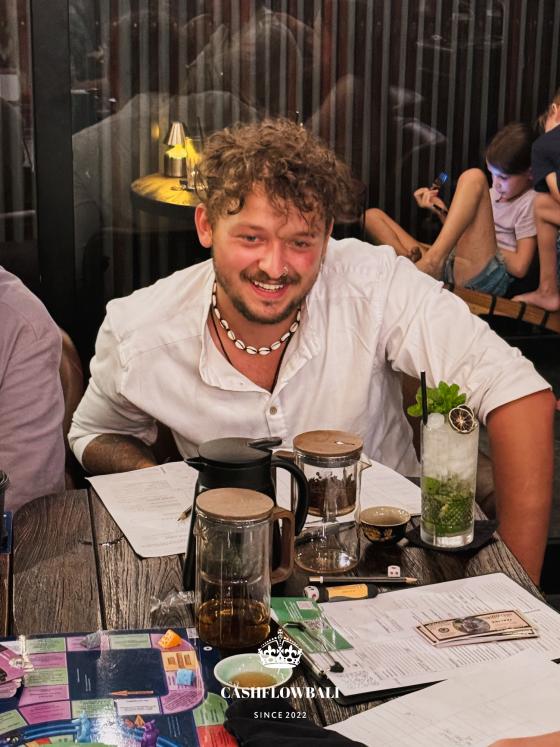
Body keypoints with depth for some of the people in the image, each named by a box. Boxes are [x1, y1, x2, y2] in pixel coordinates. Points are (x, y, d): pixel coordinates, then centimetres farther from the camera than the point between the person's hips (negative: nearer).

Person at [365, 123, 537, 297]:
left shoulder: (530, 203, 4)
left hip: (484, 277, -8)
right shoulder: (495, 193, 27)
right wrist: (442, 213, 10)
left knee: (473, 177, -19)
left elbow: (519, 267, -7)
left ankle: (433, 259, -29)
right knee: (372, 216, 9)